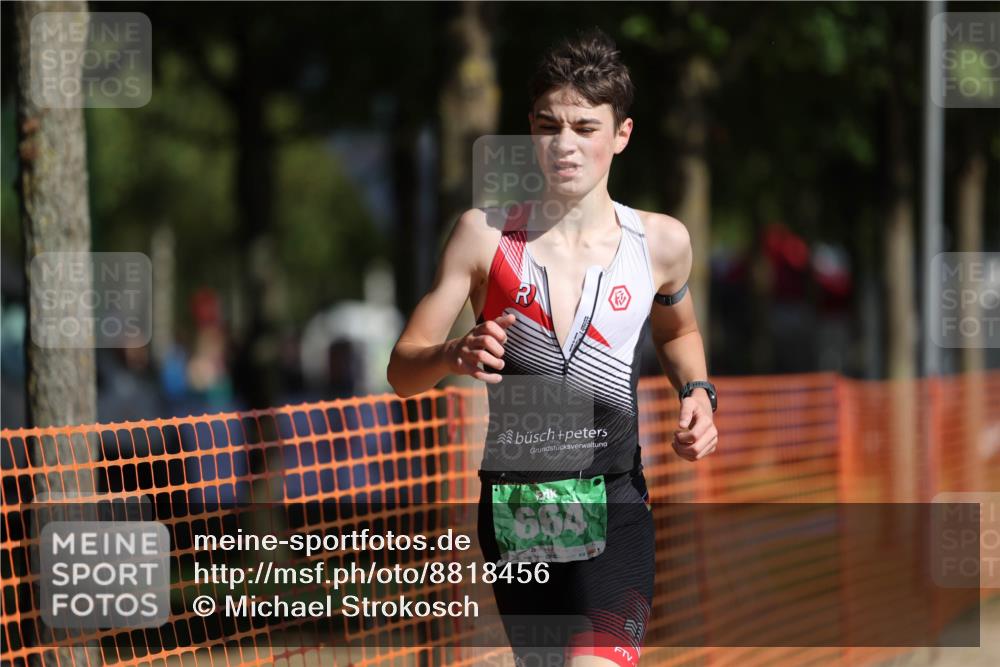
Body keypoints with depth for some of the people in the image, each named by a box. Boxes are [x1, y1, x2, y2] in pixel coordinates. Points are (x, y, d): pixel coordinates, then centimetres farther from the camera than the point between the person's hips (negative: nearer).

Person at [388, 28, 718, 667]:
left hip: (613, 505, -1)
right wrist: (454, 356, -23)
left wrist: (698, 393, 5)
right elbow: (402, 368, -1)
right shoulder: (485, 235, -1)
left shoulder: (661, 242, 3)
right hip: (512, 511, 1)